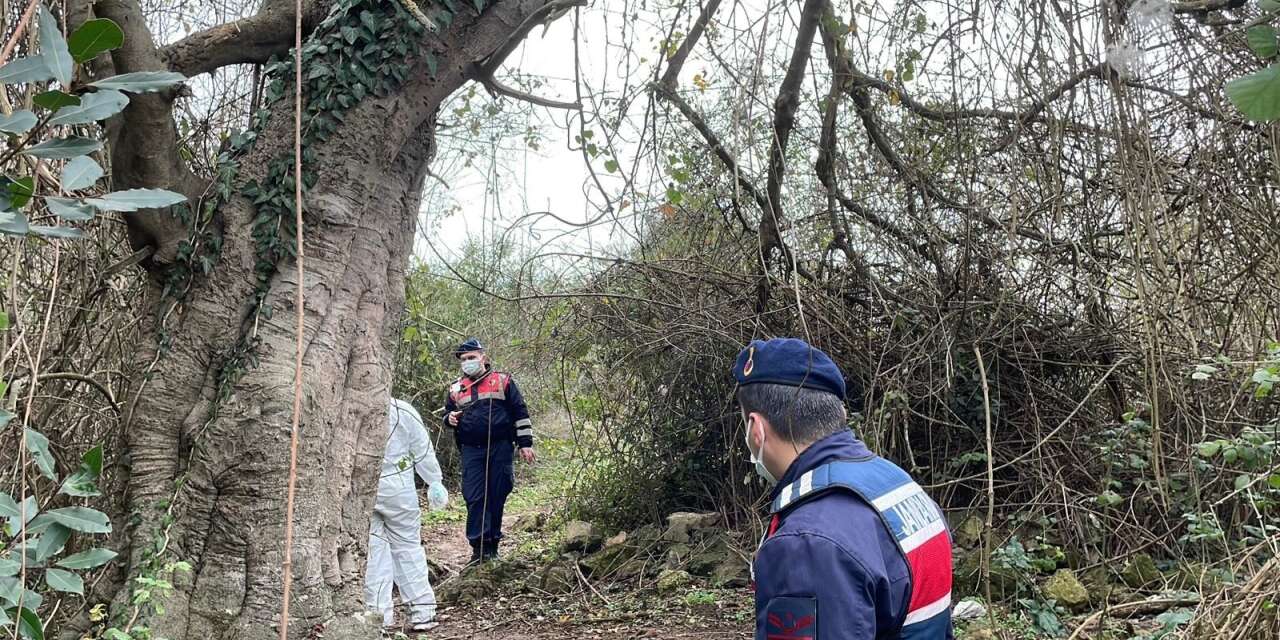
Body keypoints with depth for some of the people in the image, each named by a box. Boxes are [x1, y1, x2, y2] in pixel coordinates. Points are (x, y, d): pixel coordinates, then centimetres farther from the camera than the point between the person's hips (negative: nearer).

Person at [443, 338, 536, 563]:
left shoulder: (502, 381, 4)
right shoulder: (456, 388, 12)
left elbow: (520, 413, 4)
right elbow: (447, 414, 24)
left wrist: (525, 443, -2)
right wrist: (450, 418, -1)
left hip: (500, 448, -2)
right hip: (471, 451, 2)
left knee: (497, 496, 3)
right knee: (474, 498, -5)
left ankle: (493, 545, 13)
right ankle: (479, 546, -2)